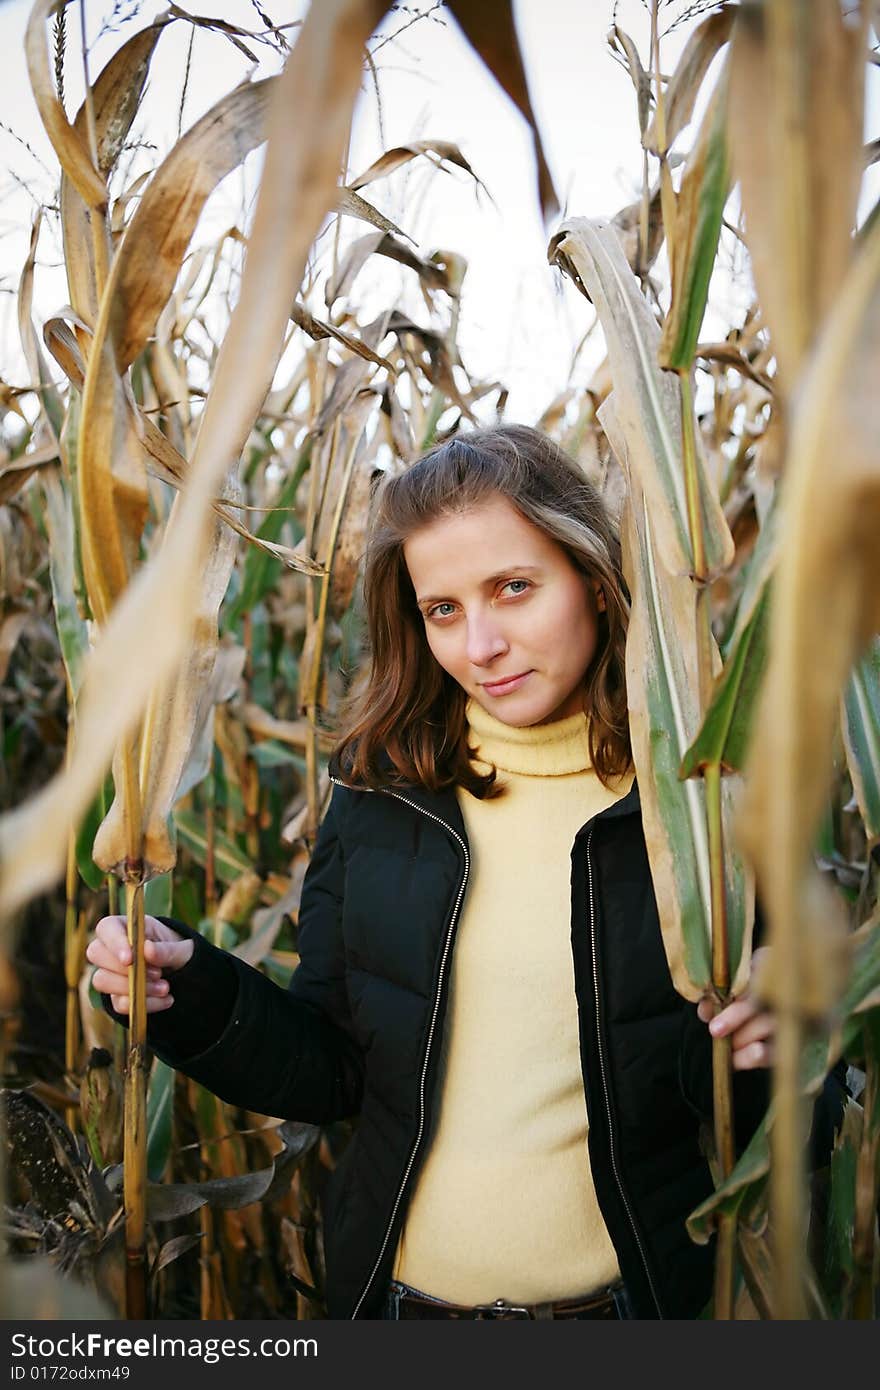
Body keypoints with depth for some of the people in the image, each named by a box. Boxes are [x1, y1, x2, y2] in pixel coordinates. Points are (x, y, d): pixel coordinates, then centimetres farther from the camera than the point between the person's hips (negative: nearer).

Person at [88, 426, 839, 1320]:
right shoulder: (379, 790, -6)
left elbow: (772, 1129, -5)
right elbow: (331, 1071, 1)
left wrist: (748, 1062, -26)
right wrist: (193, 995, -15)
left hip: (633, 1304, -2)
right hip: (395, 1296, 3)